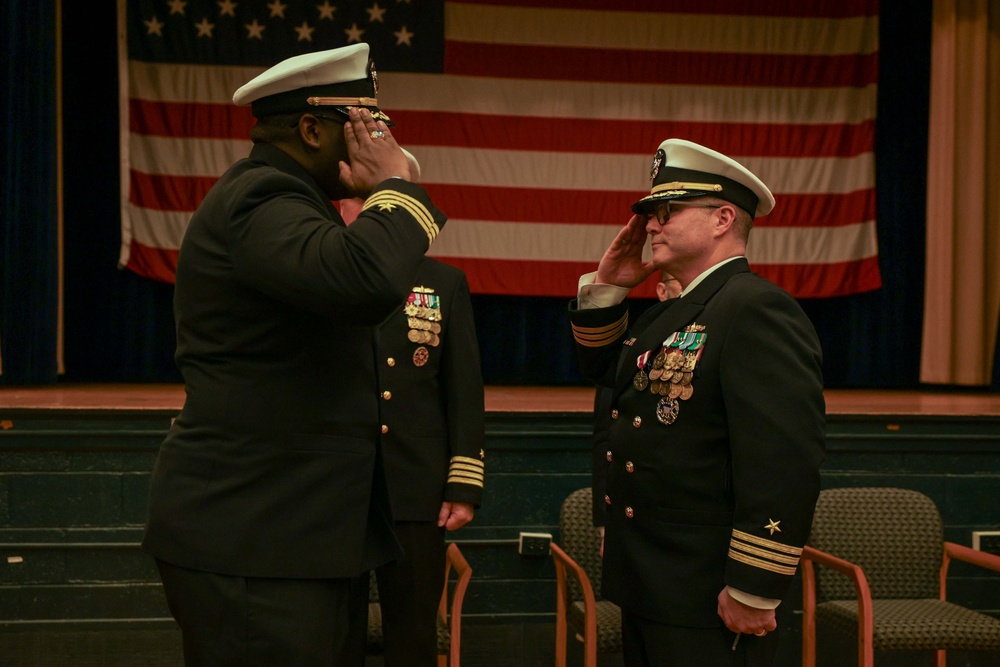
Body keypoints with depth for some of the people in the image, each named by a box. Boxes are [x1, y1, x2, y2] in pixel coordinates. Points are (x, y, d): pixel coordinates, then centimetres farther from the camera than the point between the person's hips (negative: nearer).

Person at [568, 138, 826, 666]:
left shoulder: (758, 310, -18)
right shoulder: (669, 314, 13)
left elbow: (785, 461, -25)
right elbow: (601, 367, 28)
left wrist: (754, 593, -25)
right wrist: (605, 287, 11)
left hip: (707, 602, -9)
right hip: (645, 584, 9)